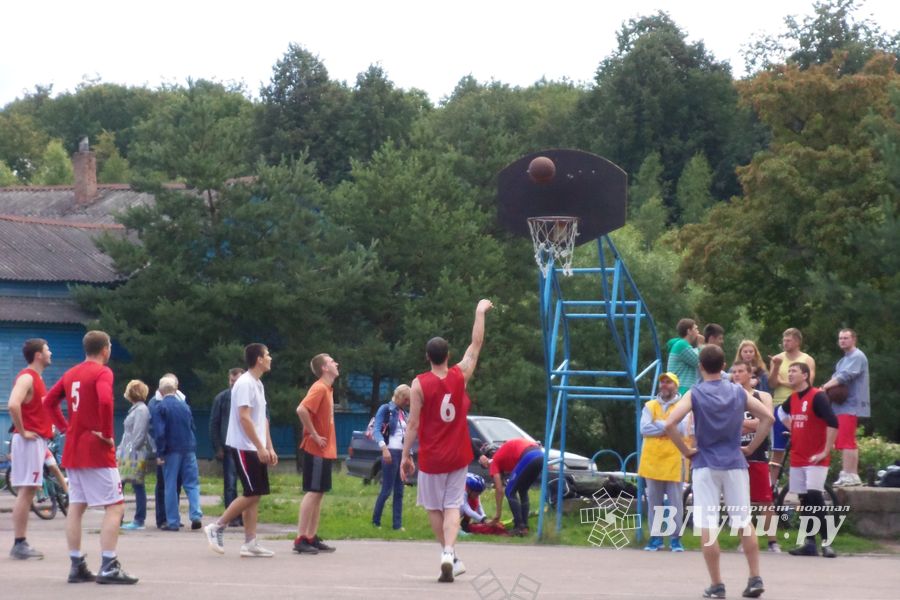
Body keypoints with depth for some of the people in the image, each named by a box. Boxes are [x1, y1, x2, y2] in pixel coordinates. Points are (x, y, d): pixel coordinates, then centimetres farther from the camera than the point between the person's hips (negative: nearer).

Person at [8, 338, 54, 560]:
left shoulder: (36, 378, 17)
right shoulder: (27, 378, -13)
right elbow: (13, 405, -29)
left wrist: (47, 427, 18)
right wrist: (22, 432, -21)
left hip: (38, 440, 10)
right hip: (30, 441, -10)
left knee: (29, 491, 10)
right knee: (26, 491, -9)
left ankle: (20, 544, 12)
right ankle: (19, 544, -9)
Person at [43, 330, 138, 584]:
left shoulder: (71, 374, 12)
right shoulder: (102, 372, -11)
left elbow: (49, 401, 19)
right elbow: (105, 401, -28)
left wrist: (66, 427, 15)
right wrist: (107, 433, -18)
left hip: (73, 449, 8)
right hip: (97, 451, -8)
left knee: (76, 507, 10)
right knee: (115, 506, -5)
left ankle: (77, 566, 11)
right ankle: (108, 567, -12)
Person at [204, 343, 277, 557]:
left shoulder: (258, 385, 16)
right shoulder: (245, 384, -14)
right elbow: (244, 417, -20)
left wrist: (270, 448, 16)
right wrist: (260, 447, -21)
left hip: (256, 449, 9)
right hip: (244, 447, -9)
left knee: (256, 495, 5)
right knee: (251, 494, -10)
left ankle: (250, 543, 5)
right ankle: (217, 527, -1)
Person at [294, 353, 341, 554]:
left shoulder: (328, 389, 14)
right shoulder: (319, 388, -15)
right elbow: (301, 410, -28)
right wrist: (314, 435, -22)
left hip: (325, 451, 9)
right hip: (316, 450, -9)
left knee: (319, 493, 11)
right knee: (313, 492, -9)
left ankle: (312, 538, 15)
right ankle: (301, 539, -8)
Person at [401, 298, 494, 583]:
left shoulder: (419, 384, -11)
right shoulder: (460, 376, -4)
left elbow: (413, 424, -10)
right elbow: (476, 345, 7)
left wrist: (406, 456, -3)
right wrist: (480, 312, 17)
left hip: (431, 459, -2)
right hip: (458, 456, 2)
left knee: (434, 507, 13)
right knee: (452, 506, 2)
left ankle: (451, 557, 16)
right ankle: (448, 553, -19)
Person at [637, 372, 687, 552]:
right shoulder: (650, 406, 9)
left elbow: (680, 427, -15)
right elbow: (644, 429, -6)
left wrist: (658, 424, -10)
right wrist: (668, 427, -10)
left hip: (673, 460, -3)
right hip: (652, 459, 3)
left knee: (675, 500, -1)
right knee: (654, 500, 6)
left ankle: (676, 538, 5)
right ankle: (656, 537, 12)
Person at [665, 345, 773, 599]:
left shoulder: (695, 394, -4)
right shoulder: (738, 392, 5)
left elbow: (669, 424, -16)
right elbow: (768, 418, 3)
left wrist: (687, 451, -4)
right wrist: (751, 448, 8)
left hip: (705, 465, -3)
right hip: (735, 464, 3)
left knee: (707, 526, 0)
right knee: (744, 522, 10)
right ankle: (755, 579, 4)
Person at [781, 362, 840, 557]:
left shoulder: (817, 396, -13)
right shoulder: (792, 398, 9)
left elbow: (833, 423, -22)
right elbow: (782, 413, 33)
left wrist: (826, 451, -20)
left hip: (816, 458, -7)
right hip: (797, 457, 7)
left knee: (815, 498, -15)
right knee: (805, 501, 7)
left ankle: (826, 542, -12)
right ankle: (810, 543, 11)